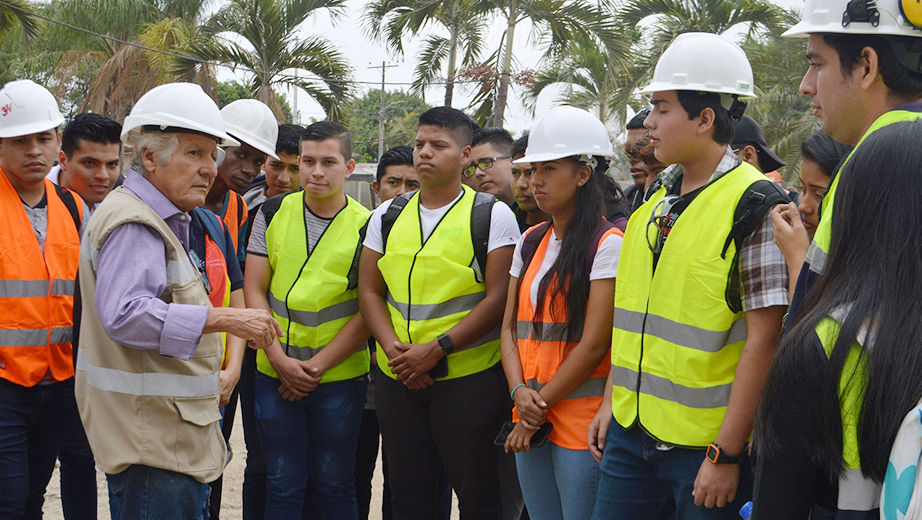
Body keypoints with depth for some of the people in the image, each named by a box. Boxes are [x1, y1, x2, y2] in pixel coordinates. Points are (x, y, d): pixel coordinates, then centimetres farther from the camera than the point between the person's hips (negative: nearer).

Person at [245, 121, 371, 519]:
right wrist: (279, 359, -9)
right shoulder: (273, 214, 4)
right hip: (276, 373, 2)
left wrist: (317, 366, -12)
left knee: (335, 486, 7)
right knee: (282, 485, 8)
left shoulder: (365, 226, -4)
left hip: (339, 377, -2)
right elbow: (254, 290, 2)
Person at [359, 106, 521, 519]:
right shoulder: (387, 217, 11)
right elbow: (369, 291, 9)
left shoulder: (493, 216, -3)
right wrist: (393, 348, -8)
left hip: (469, 376, -4)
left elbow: (498, 298, -10)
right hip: (396, 377, 4)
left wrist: (437, 348, -16)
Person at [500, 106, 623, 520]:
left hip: (580, 418, -7)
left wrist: (542, 404, -9)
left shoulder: (607, 244, -10)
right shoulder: (530, 242, 13)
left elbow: (594, 344, -14)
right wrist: (520, 391, -5)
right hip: (531, 421, 7)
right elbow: (510, 327, 12)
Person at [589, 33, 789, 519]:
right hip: (632, 430, 7)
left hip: (705, 443, -7)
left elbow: (764, 337, -16)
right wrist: (612, 402, 14)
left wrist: (726, 454, -17)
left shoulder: (755, 203, -13)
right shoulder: (655, 201, 10)